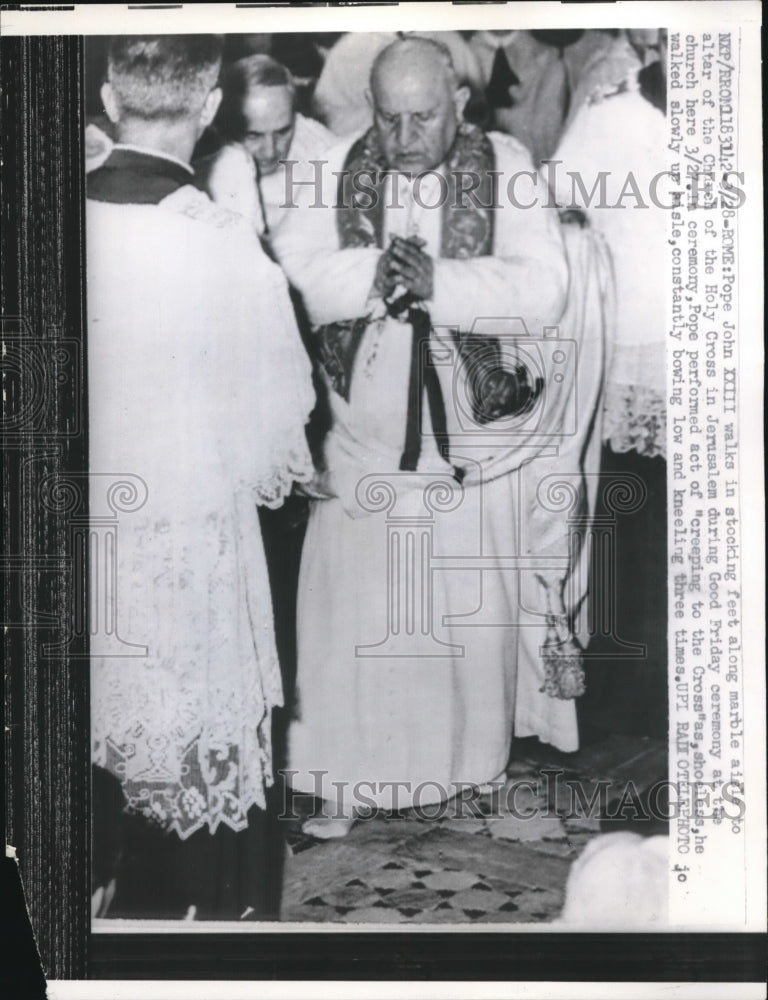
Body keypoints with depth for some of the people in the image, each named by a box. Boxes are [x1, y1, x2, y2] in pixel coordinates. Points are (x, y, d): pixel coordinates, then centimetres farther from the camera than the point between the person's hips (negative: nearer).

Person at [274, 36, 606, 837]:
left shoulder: (503, 167, -8)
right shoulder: (343, 168, -1)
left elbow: (542, 290, -17)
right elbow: (292, 266, -10)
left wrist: (436, 280, -27)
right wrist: (377, 271, -24)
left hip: (476, 433, -1)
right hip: (368, 433, 2)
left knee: (476, 606, 11)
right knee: (355, 607, 4)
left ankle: (475, 760, 34)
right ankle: (347, 778, 16)